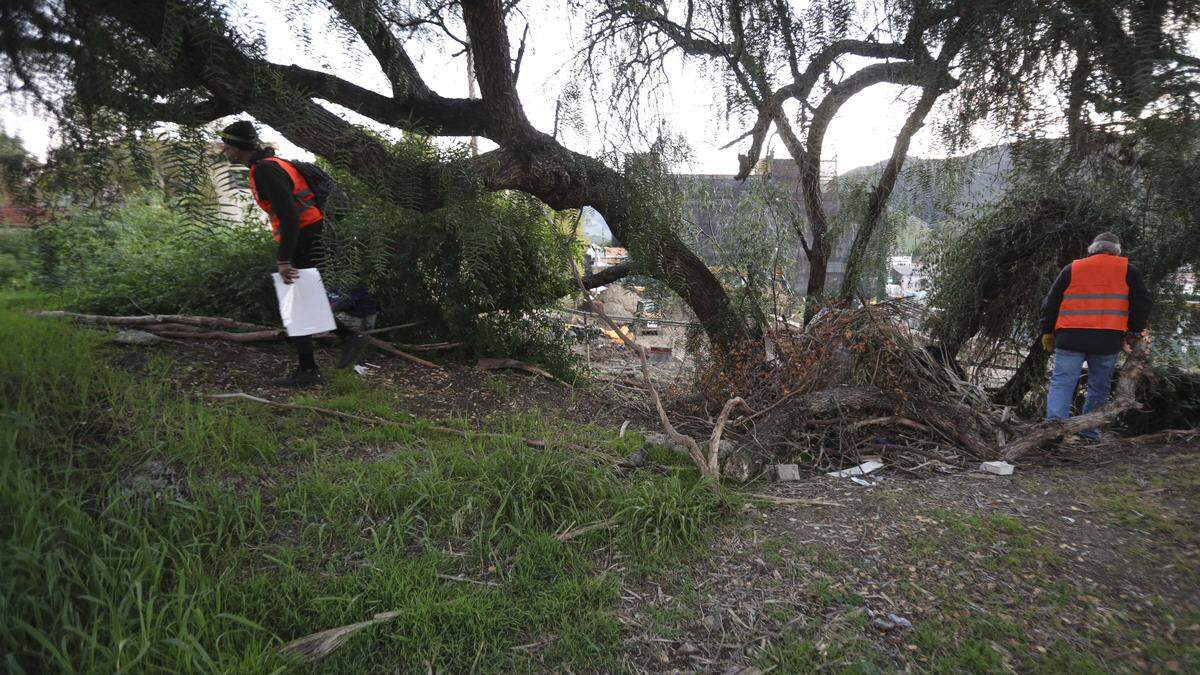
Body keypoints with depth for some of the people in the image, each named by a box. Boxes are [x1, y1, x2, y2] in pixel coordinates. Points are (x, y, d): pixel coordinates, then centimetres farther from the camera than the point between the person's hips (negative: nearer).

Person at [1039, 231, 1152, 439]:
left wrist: (1047, 332, 16)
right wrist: (1134, 332, 17)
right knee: (1099, 387, 13)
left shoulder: (1072, 269, 10)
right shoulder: (1127, 270, 9)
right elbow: (1142, 303, 7)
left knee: (1061, 382, -2)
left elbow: (1050, 303, 9)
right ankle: (1089, 431, 16)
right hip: (1108, 340, 1)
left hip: (1071, 338, -1)